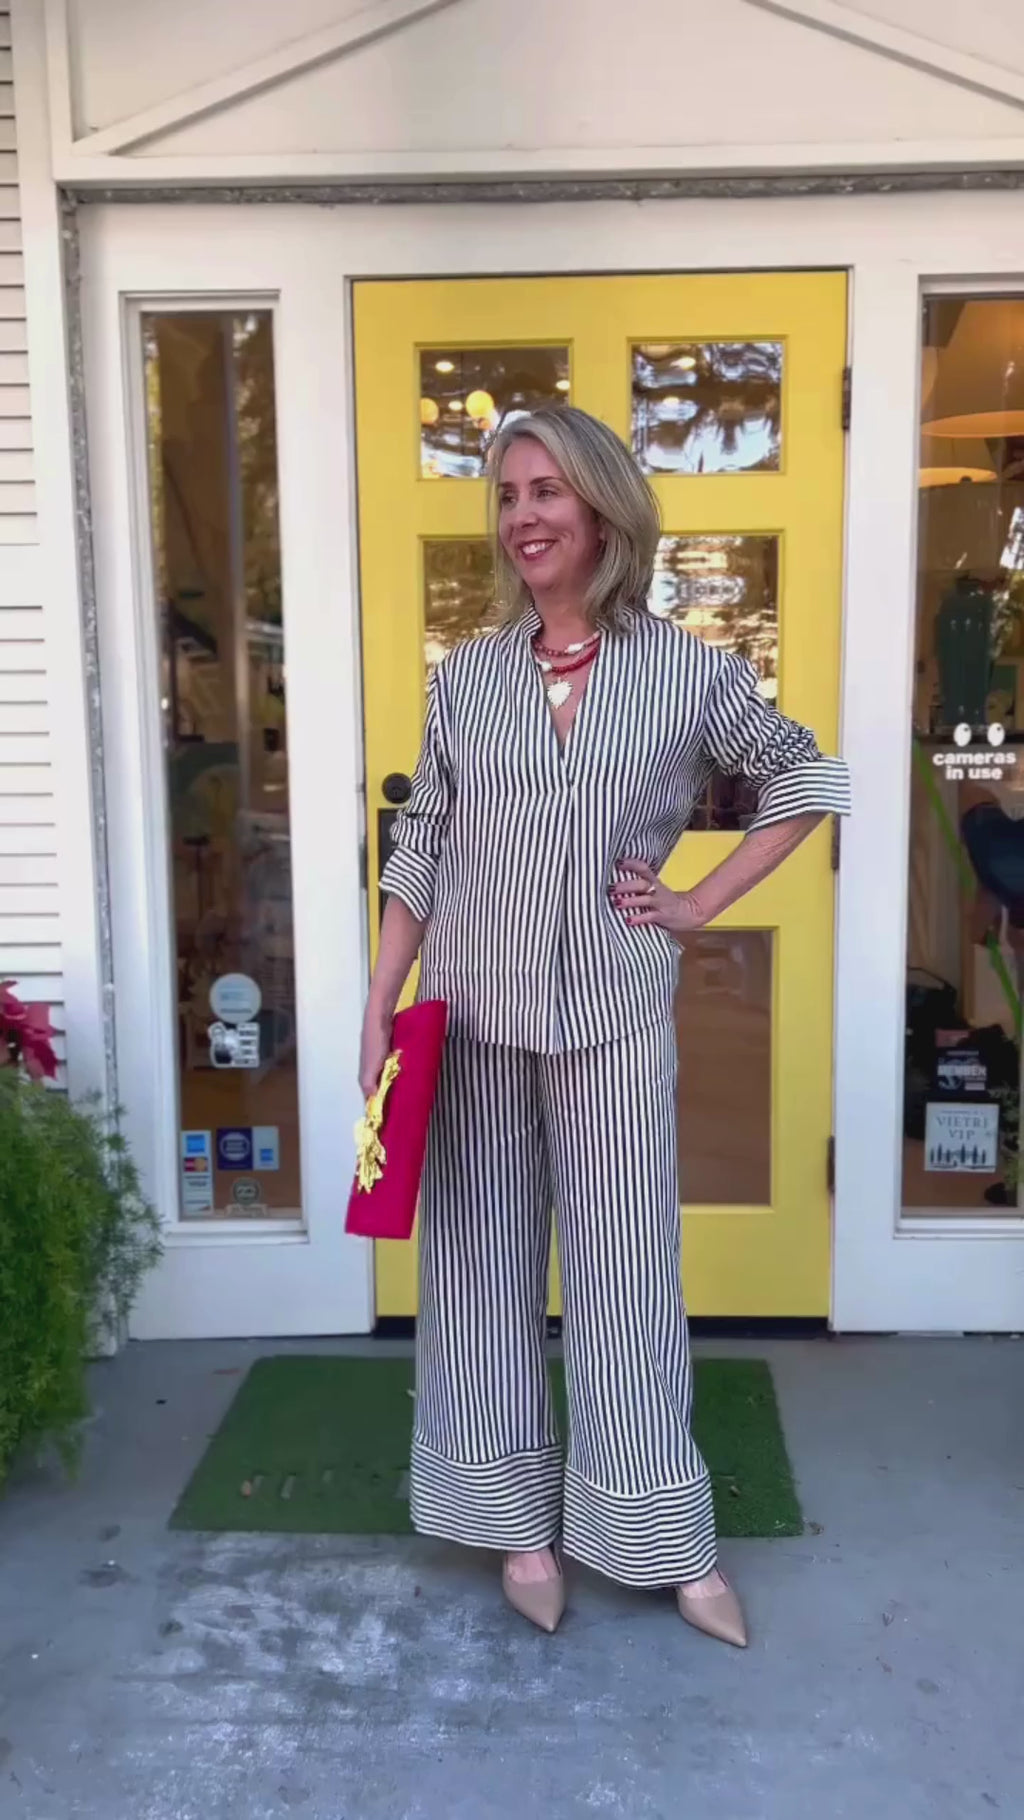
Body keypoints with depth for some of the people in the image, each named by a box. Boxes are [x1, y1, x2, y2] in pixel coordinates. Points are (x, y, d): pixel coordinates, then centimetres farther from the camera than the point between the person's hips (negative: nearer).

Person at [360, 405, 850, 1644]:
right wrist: (376, 1014, 1)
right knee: (484, 1259, 10)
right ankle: (523, 1522, 29)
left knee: (626, 1267, 7)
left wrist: (702, 904, 2)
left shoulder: (688, 670, -3)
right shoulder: (464, 675, 3)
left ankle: (669, 1541, 25)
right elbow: (418, 854, 5)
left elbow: (809, 780, 9)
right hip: (472, 1012, 2)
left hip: (614, 1016, -2)